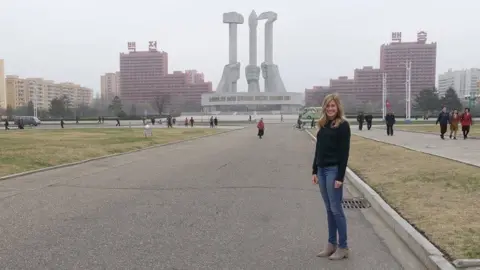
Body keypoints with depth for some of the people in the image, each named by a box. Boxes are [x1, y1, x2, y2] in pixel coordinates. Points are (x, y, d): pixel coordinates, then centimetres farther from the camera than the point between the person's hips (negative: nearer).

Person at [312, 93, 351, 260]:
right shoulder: (323, 125, 12)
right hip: (322, 170, 7)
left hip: (334, 170, -7)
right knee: (329, 209, 12)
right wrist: (314, 170, 11)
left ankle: (343, 247, 10)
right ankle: (331, 244, 22)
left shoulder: (343, 125, -9)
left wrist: (340, 176, -17)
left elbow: (344, 152, -13)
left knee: (336, 209, -2)